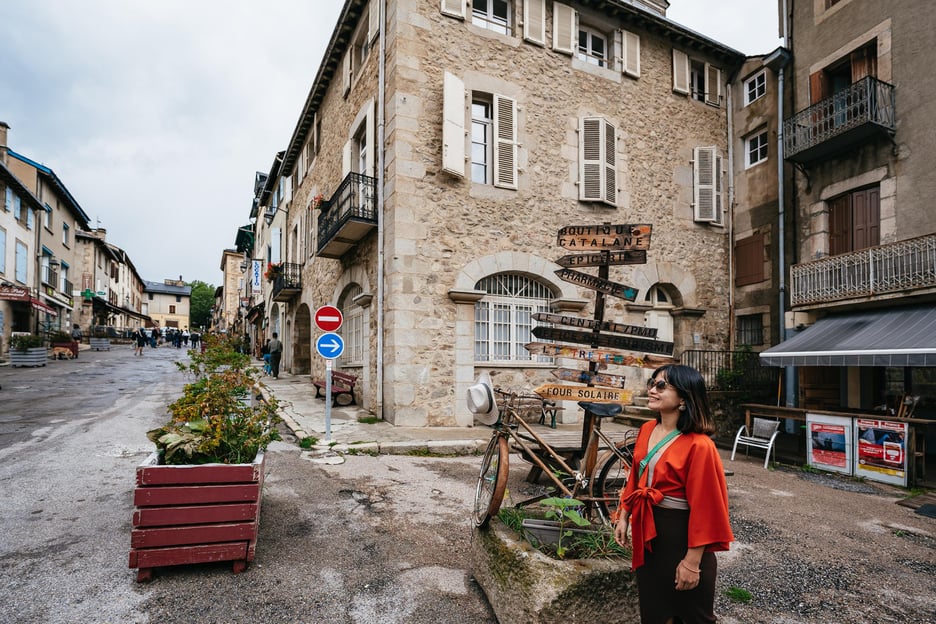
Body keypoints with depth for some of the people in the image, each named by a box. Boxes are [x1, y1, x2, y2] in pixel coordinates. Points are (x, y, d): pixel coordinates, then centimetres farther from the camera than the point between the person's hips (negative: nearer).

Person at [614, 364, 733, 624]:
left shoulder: (698, 446, -23)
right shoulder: (647, 430, -1)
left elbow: (703, 507, -21)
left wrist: (692, 561, -18)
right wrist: (624, 516, 12)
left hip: (680, 534, -6)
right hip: (647, 531, 7)